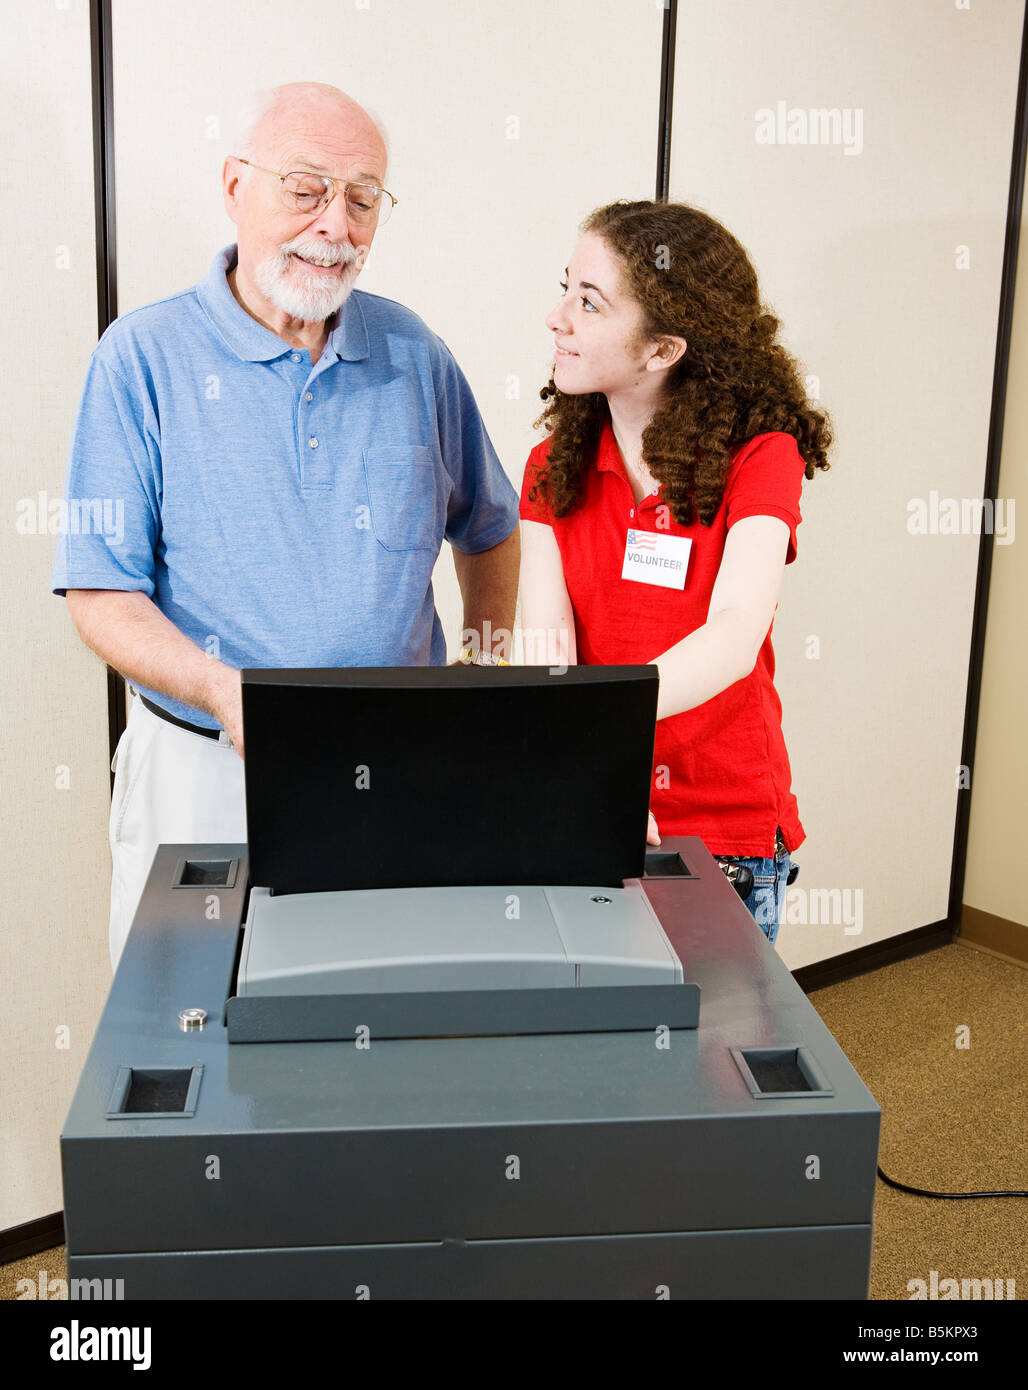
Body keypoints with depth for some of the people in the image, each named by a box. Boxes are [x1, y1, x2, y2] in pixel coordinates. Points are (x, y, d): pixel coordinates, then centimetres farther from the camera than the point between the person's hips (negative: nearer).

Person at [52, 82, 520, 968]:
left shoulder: (413, 353, 6)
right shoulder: (145, 356, -4)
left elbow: (490, 530, 18)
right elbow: (101, 595, -8)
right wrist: (224, 692, -24)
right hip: (205, 774, -2)